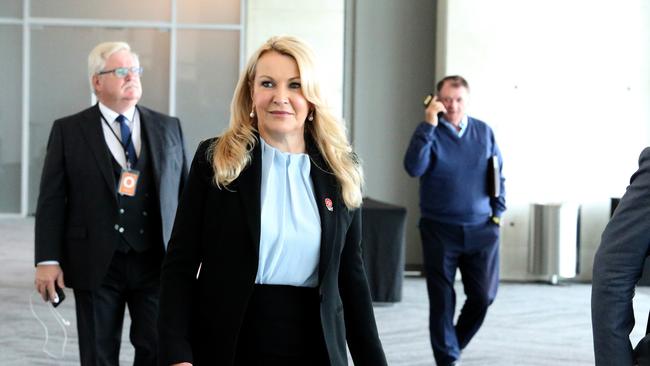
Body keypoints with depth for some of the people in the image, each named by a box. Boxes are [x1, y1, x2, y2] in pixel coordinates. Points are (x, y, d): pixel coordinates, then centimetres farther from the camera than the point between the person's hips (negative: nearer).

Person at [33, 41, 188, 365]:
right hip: (96, 265, -1)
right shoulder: (68, 131, 3)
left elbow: (185, 192, 9)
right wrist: (48, 260, -8)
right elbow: (52, 200, 0)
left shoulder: (169, 128, 9)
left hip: (157, 263, 1)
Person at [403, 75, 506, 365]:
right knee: (442, 298, 2)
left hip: (481, 229, 2)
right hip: (440, 230, -2)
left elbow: (499, 175, 14)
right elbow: (414, 168, -20)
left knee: (483, 295, 1)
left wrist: (497, 212, 6)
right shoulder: (429, 132, -2)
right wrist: (429, 125, -22)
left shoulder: (484, 132, 6)